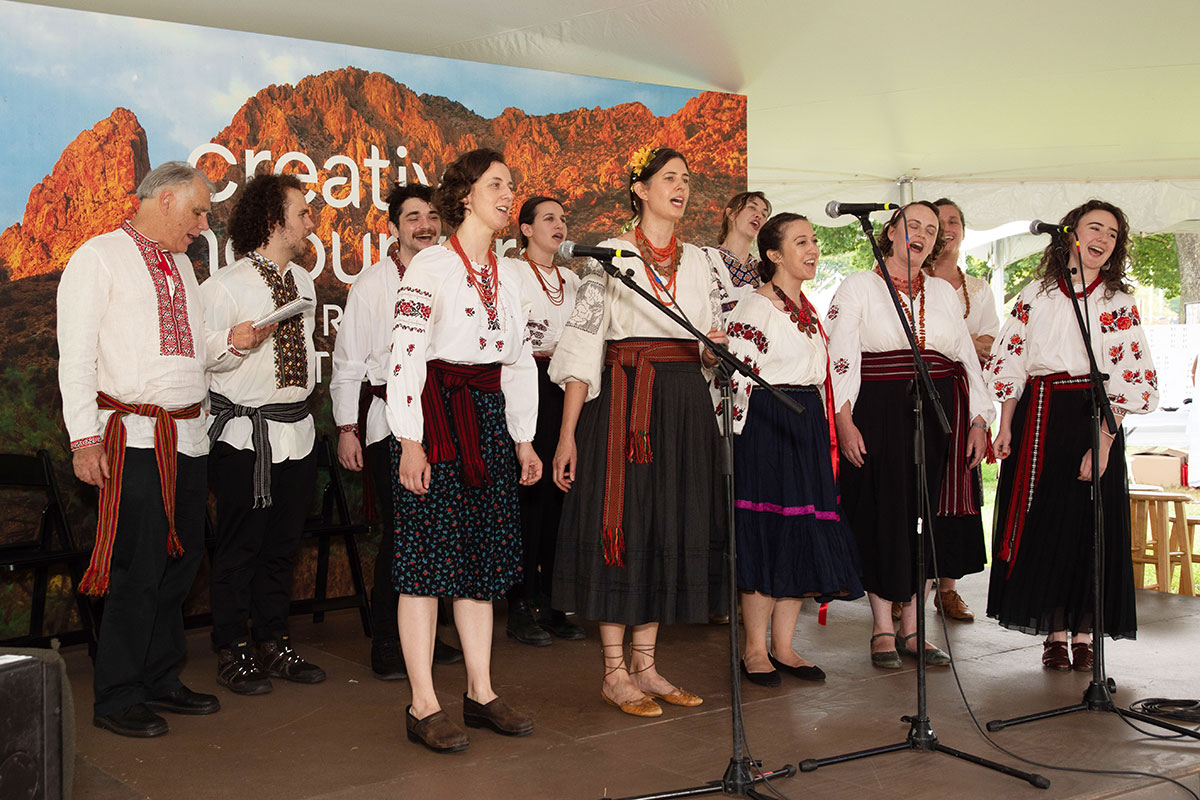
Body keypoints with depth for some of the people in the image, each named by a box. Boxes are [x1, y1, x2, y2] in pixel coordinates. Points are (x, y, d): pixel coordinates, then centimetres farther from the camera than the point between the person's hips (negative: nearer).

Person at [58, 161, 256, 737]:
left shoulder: (180, 264, 19)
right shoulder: (100, 258, -3)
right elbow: (76, 356, -8)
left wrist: (230, 342, 4)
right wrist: (84, 438, -15)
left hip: (188, 438, 8)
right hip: (134, 438, -8)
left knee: (180, 560, 12)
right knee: (138, 568, -6)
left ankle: (160, 681, 25)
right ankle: (117, 700, 6)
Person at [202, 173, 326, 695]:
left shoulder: (303, 282, 13)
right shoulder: (224, 286, -10)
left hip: (297, 431, 7)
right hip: (245, 436, -7)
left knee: (282, 544, 13)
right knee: (239, 547, 1)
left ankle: (273, 644, 25)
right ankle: (232, 653, 13)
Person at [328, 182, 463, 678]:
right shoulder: (372, 284, 0)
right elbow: (348, 363, -1)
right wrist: (347, 429, -7)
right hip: (389, 418, -4)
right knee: (400, 531, -6)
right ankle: (387, 648, 7)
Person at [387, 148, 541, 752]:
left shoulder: (508, 272, 15)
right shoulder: (431, 266, -6)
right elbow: (404, 355, -12)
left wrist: (524, 439, 15)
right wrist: (410, 441, -17)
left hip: (489, 418, 7)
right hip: (436, 417, -7)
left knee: (483, 557, 9)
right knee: (427, 557, -4)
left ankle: (481, 692, 17)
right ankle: (423, 706, 2)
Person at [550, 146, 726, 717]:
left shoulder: (699, 262, 14)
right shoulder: (610, 256, -1)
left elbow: (711, 352, 17)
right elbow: (582, 344, -7)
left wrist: (719, 346, -8)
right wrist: (568, 433, -12)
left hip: (684, 404, 5)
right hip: (623, 400, -5)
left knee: (670, 525, 6)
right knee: (621, 521, -4)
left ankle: (644, 663, 16)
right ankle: (614, 671, 7)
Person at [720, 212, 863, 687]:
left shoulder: (809, 311, 17)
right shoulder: (754, 308, -9)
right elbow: (737, 379, -13)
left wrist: (825, 433, 21)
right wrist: (740, 442, -16)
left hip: (808, 429, 8)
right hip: (767, 429, -8)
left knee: (806, 536, 7)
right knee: (767, 533, -5)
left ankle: (783, 646, 16)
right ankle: (755, 650, 6)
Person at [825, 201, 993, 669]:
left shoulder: (945, 293, 17)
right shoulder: (859, 287, 4)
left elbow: (967, 357, 16)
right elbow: (841, 357, -5)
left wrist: (978, 420, 7)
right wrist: (845, 421, -15)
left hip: (938, 418, 4)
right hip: (879, 414, -4)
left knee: (927, 517, 5)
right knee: (883, 515, -2)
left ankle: (911, 628, 14)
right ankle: (882, 630, 8)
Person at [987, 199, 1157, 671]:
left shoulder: (1120, 303, 4)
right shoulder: (1035, 295, 9)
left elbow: (1129, 379, -4)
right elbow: (1011, 363, 8)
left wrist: (1104, 438, -15)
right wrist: (1005, 426, -1)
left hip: (1094, 418, -1)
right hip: (1038, 419, 1)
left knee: (1090, 524, -1)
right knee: (1042, 521, 2)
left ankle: (1082, 635, 11)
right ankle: (1054, 635, 11)